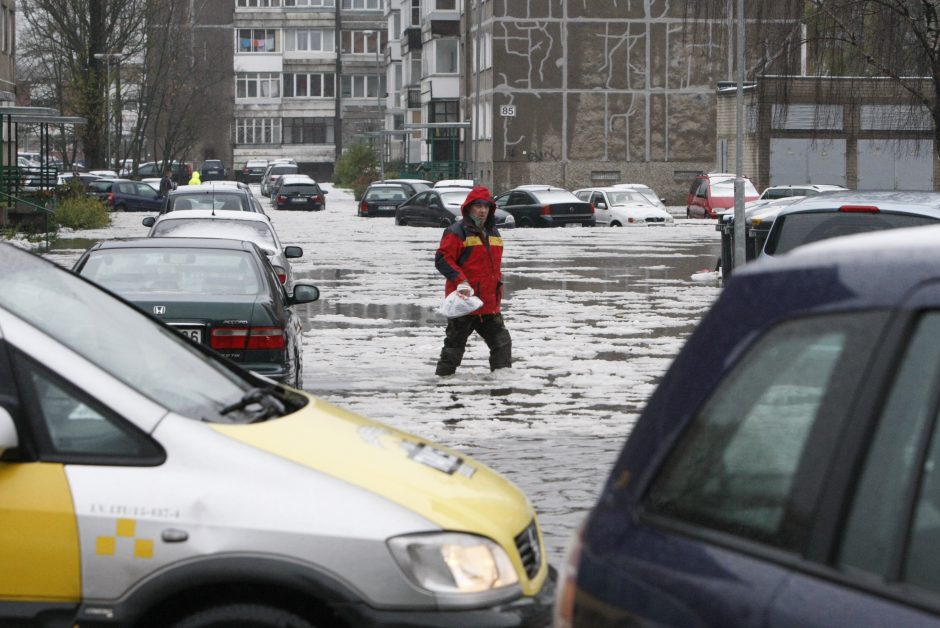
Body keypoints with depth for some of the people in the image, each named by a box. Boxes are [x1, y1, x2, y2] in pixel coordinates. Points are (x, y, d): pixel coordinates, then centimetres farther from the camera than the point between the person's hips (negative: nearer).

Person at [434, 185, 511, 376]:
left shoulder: (493, 233, 16)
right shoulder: (456, 232, -10)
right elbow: (442, 259, -16)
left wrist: (498, 286, 23)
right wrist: (461, 281, -24)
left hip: (490, 303, 7)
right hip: (464, 301, -7)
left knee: (502, 342, 7)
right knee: (455, 342, 1)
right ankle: (444, 375, 10)